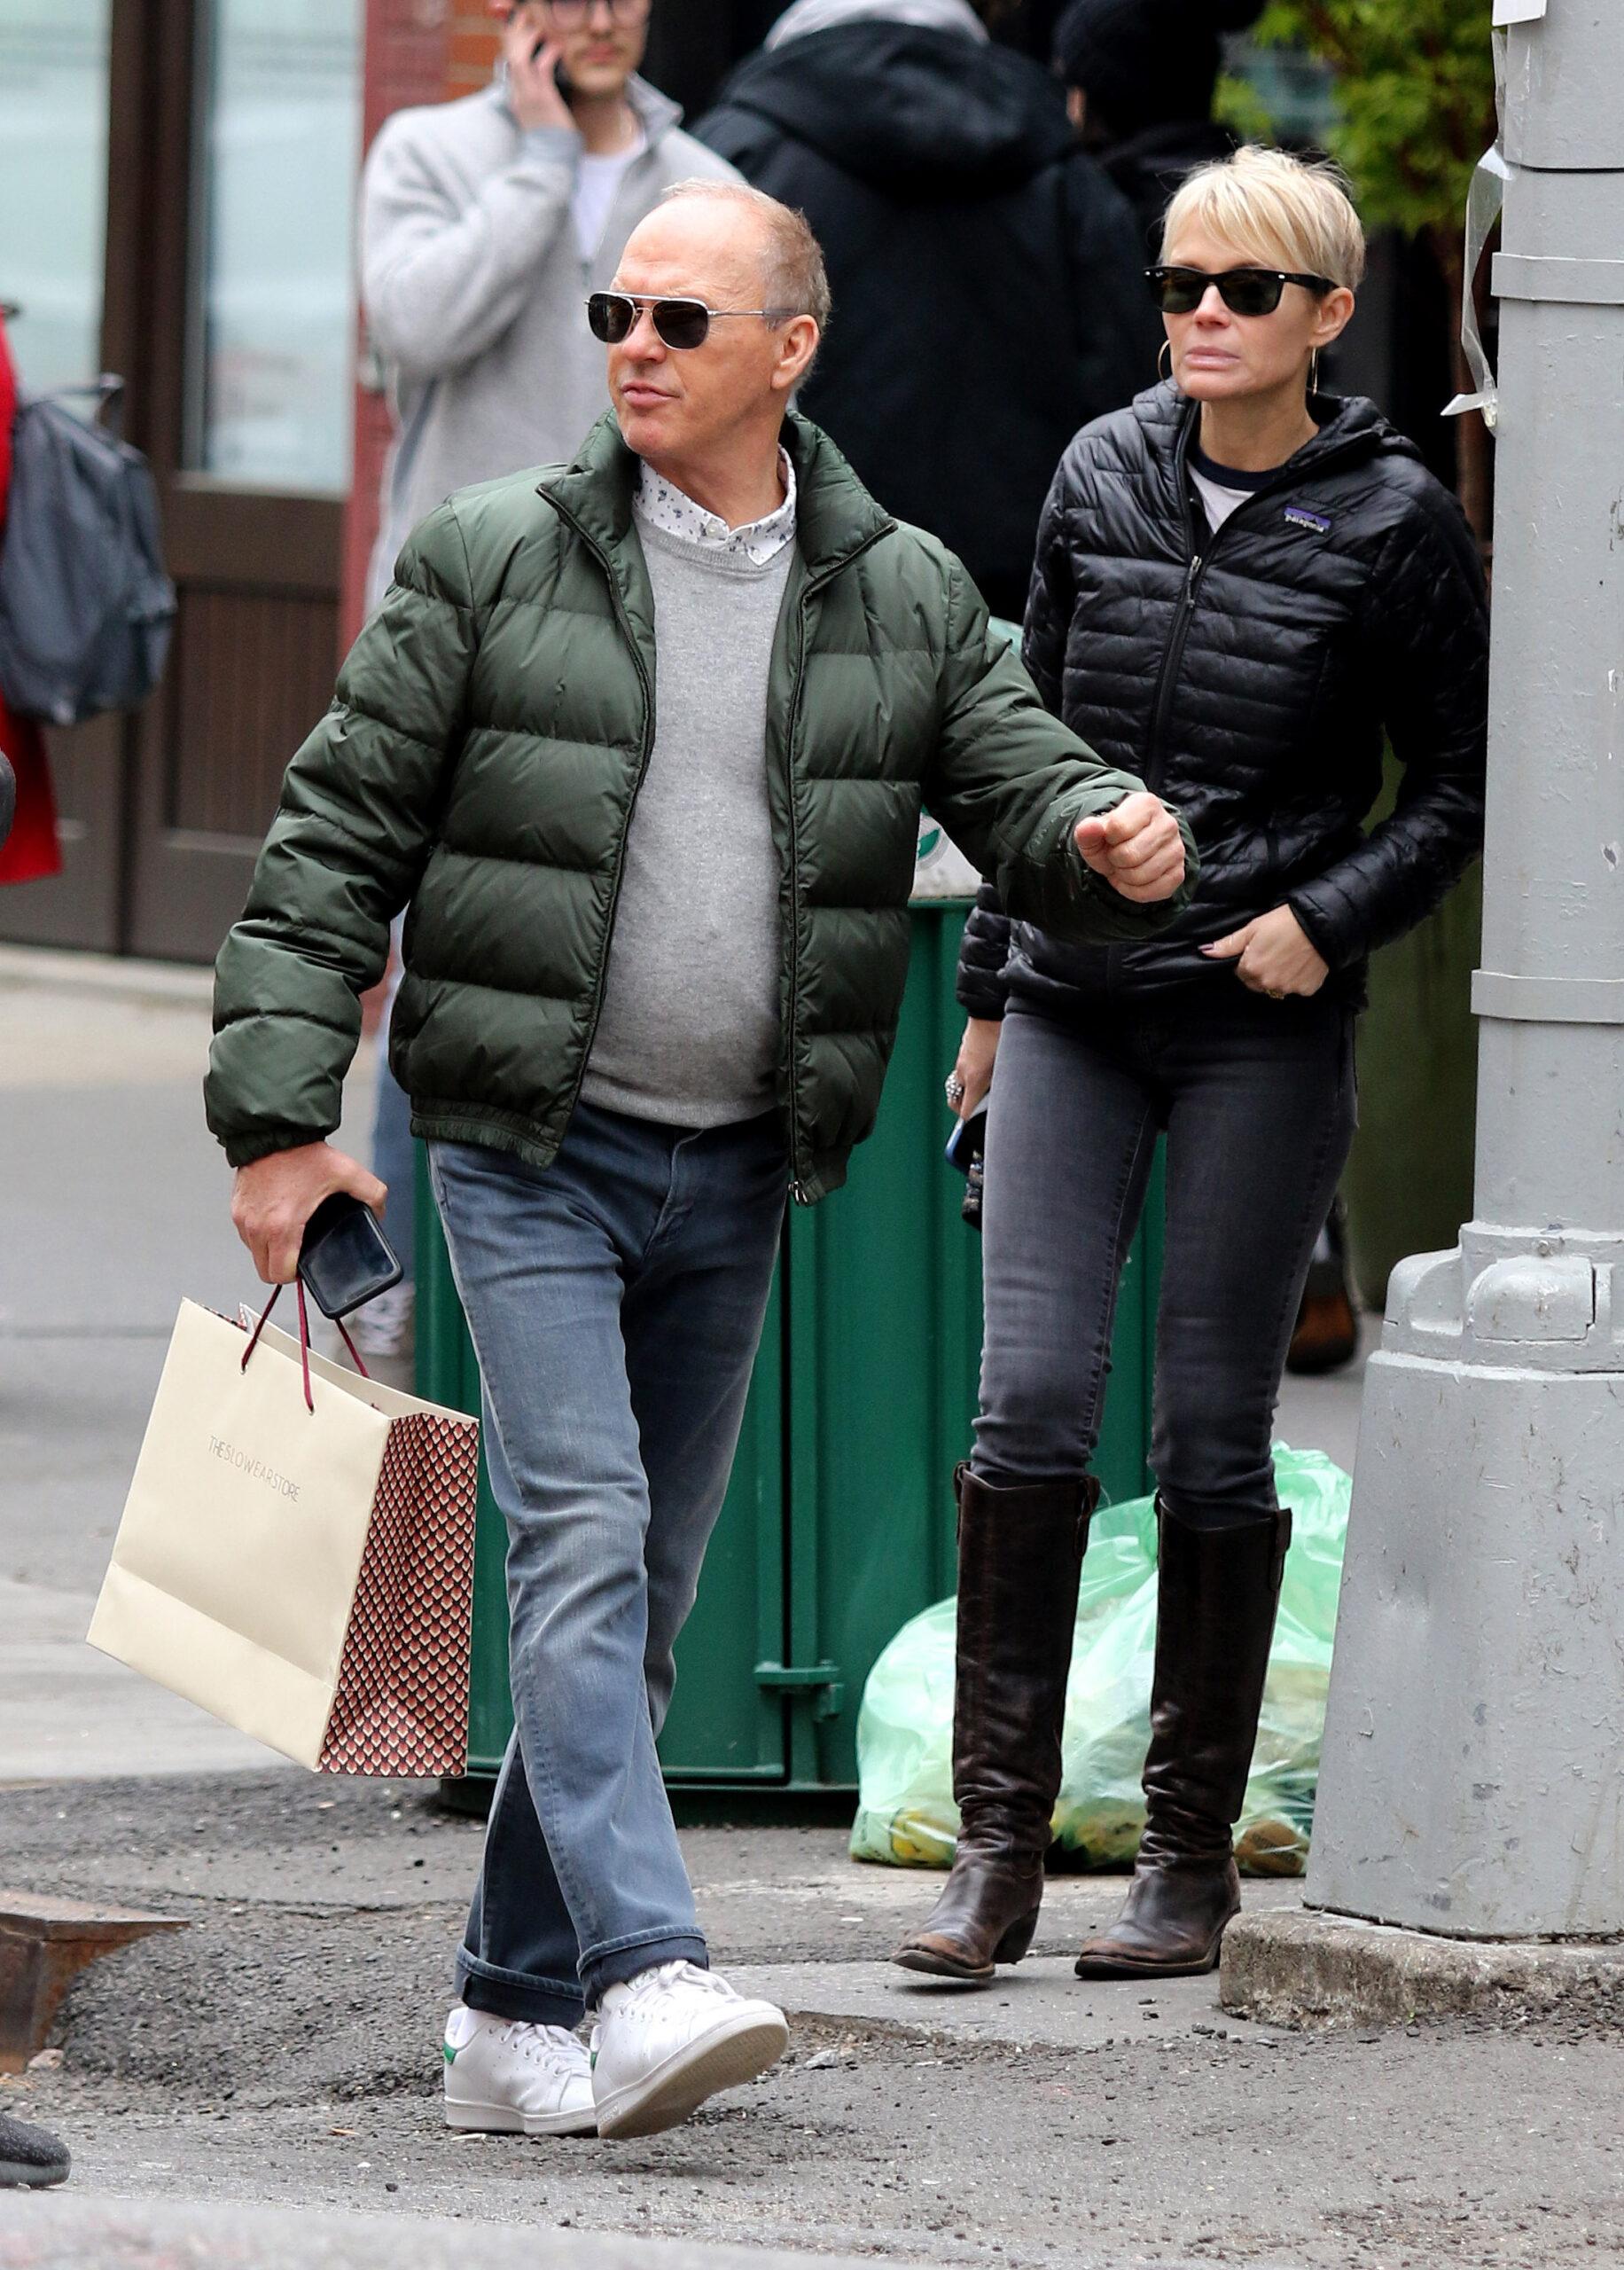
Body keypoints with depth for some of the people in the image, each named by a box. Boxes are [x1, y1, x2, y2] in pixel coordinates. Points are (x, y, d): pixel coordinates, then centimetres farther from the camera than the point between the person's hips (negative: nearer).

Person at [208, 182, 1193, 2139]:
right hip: (531, 1151, -4)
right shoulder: (492, 563, -4)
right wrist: (278, 1112, -8)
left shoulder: (905, 601, 4)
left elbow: (1025, 792, 6)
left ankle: (512, 2016, 17)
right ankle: (643, 1978, -29)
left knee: (642, 1599, 8)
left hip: (733, 1171, 4)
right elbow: (337, 840, -2)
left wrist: (1117, 844, -20)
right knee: (581, 1542, -18)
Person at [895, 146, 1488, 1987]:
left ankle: (1190, 1856, 10)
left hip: (1262, 1023, -3)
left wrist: (1330, 916, -11)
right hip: (1075, 1005, 3)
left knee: (1213, 1434, 0)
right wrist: (990, 987, 16)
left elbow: (1461, 786, 4)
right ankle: (996, 1847, -4)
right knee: (1029, 1398, -7)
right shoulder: (1100, 478, 7)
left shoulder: (1391, 521, -3)